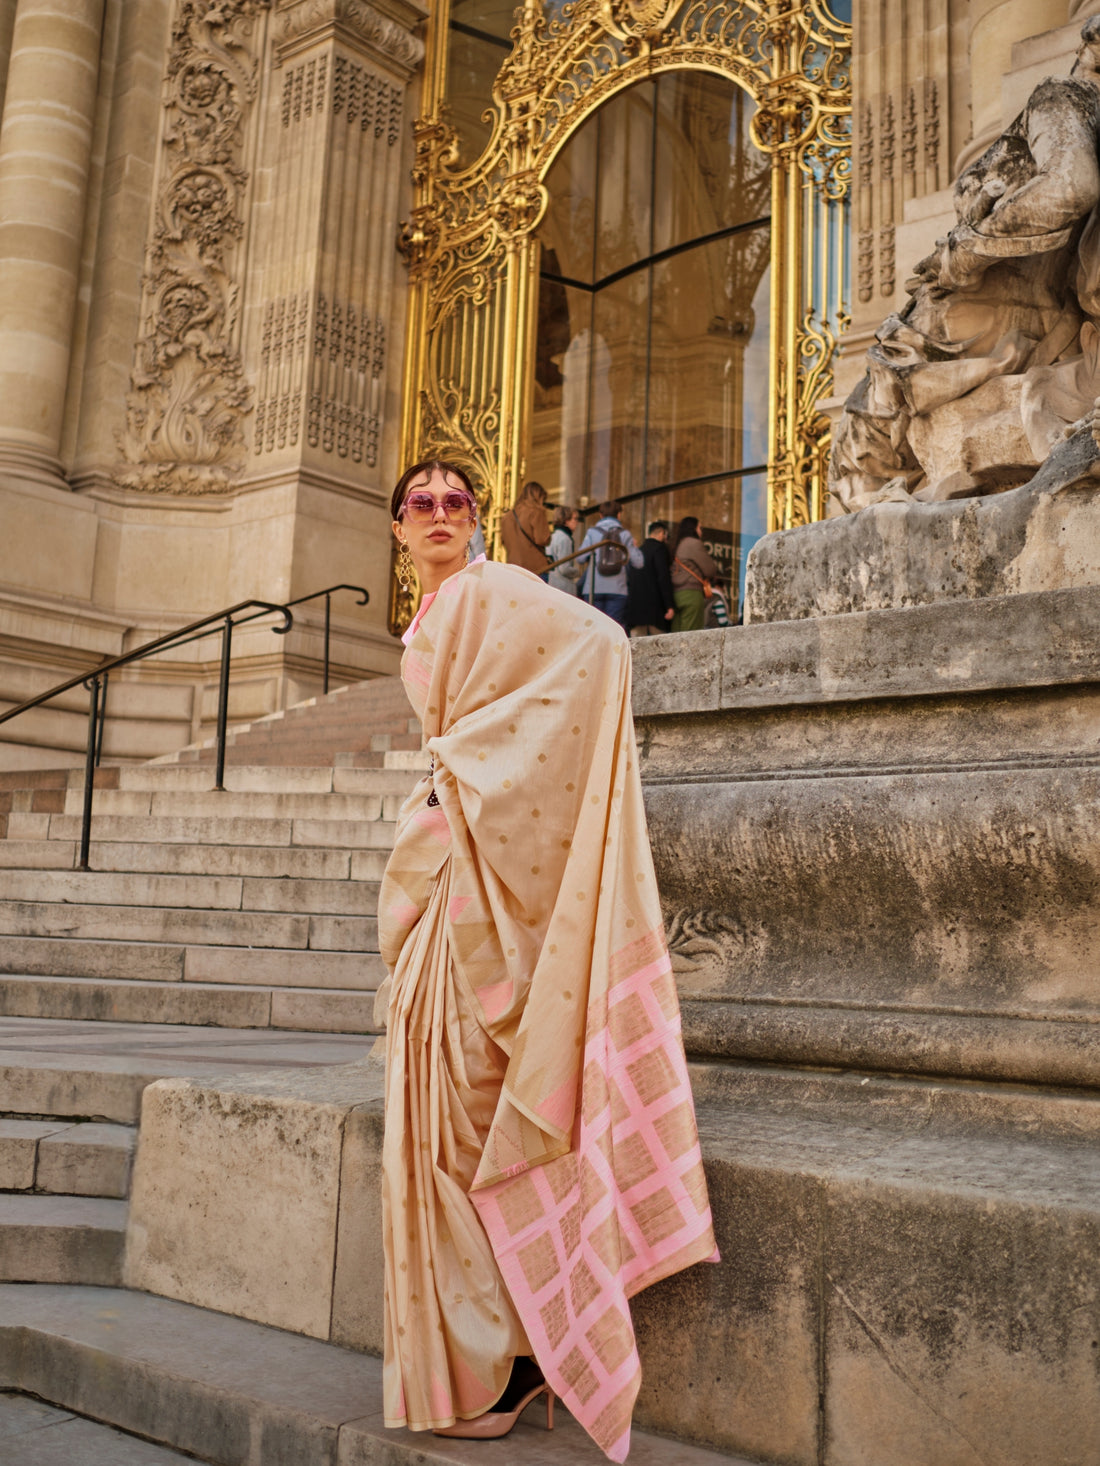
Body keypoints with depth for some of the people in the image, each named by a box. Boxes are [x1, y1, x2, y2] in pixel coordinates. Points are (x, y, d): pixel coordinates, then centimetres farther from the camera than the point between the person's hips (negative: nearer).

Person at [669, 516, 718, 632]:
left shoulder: (676, 546, 20)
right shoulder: (694, 543, -4)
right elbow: (710, 569, -3)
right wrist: (714, 574, 20)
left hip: (675, 592, 8)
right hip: (691, 593, -8)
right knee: (691, 635, -10)